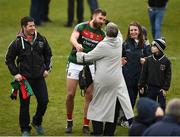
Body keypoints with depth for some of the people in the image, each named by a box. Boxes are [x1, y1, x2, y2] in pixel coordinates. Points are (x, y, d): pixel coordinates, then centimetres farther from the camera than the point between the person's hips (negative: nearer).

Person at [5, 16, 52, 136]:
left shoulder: (41, 40, 1)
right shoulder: (17, 43, -8)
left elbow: (48, 54, 17)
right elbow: (9, 59, 2)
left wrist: (47, 68, 9)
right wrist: (15, 73, -6)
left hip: (39, 77, 3)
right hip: (24, 78, -3)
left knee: (44, 101, 0)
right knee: (24, 104, 1)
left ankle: (37, 122, 26)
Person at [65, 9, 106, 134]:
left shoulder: (102, 34, 4)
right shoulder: (81, 27, -8)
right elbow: (73, 38, -26)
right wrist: (77, 45, -49)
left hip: (90, 66, 3)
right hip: (75, 64, -3)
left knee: (89, 96, -3)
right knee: (71, 94, -3)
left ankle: (86, 125, 4)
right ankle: (69, 121, 17)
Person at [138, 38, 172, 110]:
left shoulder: (166, 61, -7)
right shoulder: (149, 60, 0)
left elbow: (168, 76, -5)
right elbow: (144, 73, 4)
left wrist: (165, 88, -10)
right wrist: (141, 85, 1)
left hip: (161, 88, -3)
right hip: (151, 88, 3)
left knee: (162, 106, 5)